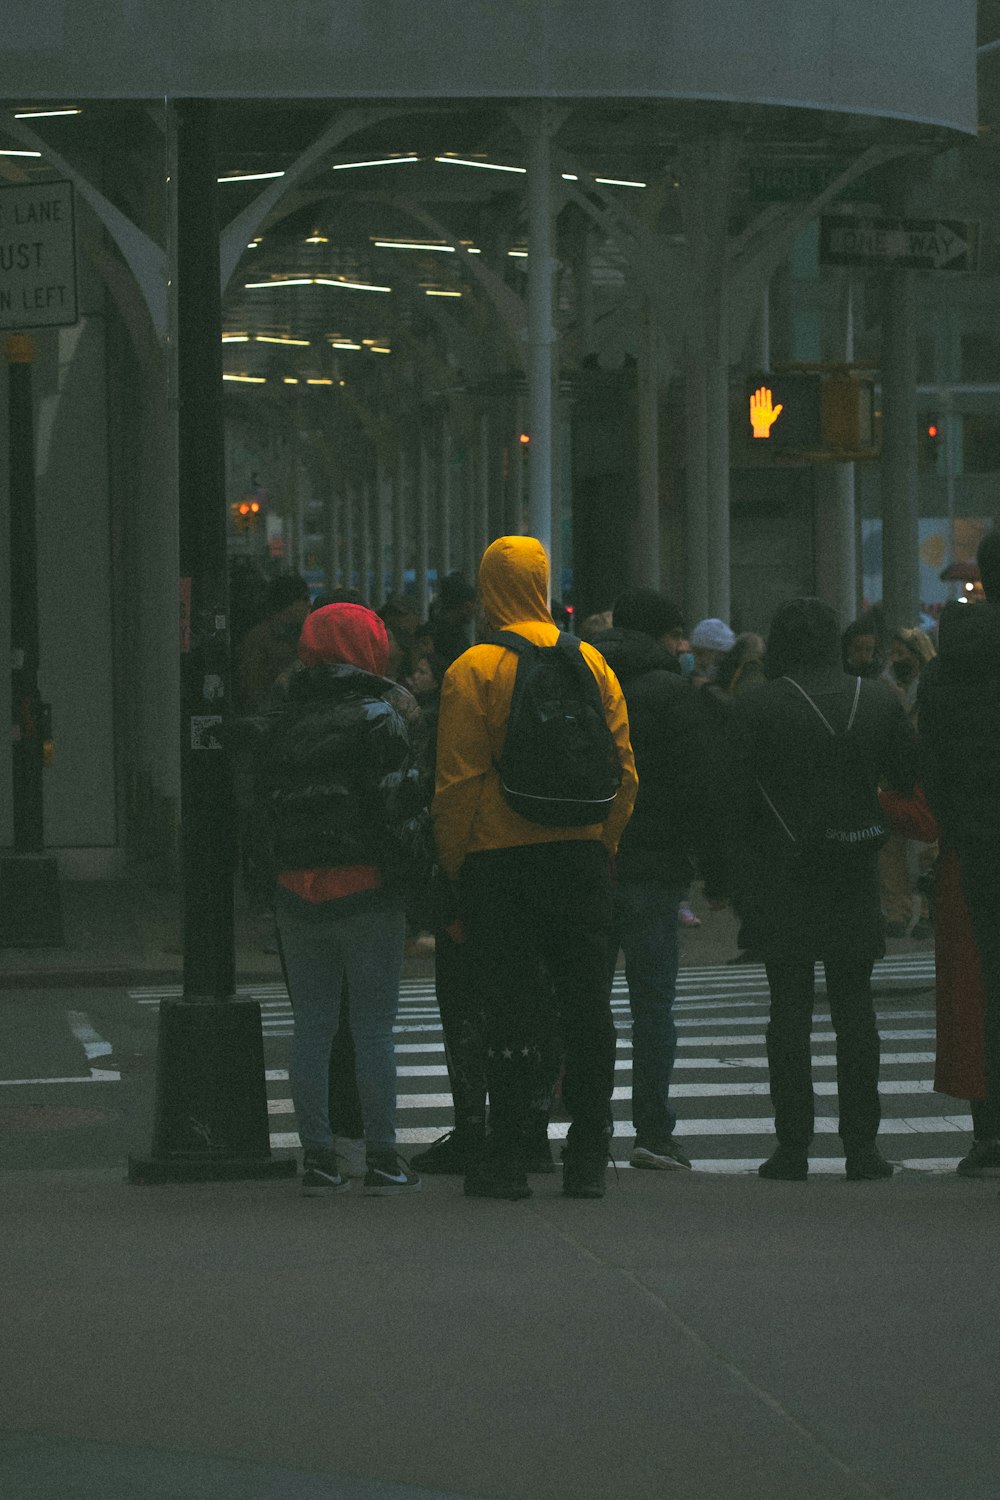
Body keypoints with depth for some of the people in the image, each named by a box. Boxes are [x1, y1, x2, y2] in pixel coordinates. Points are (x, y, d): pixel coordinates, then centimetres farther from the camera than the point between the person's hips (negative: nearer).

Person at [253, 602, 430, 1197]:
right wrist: (417, 874, -4)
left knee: (312, 1027, 9)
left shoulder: (281, 724, 11)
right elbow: (401, 806, -13)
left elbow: (268, 807, 14)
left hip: (299, 893, 5)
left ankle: (318, 1157, 9)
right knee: (374, 1027, 0)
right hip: (367, 892, -5)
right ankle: (382, 1158, 3)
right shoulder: (376, 716, -8)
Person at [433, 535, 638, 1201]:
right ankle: (589, 1157, 8)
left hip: (500, 857, -3)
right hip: (582, 853, 3)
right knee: (587, 1007, 6)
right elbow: (623, 768, 6)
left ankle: (507, 1157, 2)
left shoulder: (472, 670, -7)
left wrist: (453, 863, 2)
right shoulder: (589, 660, 4)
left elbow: (458, 780, -7)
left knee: (512, 1013, 0)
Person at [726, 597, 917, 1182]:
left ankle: (793, 1145, 1)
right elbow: (912, 777, 7)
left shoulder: (755, 708, -7)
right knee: (855, 1007, 6)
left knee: (790, 1008, 2)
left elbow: (737, 800, -8)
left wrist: (740, 882, -3)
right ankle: (861, 1144, 2)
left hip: (781, 880, -2)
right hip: (855, 878, 2)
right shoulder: (878, 700, 1)